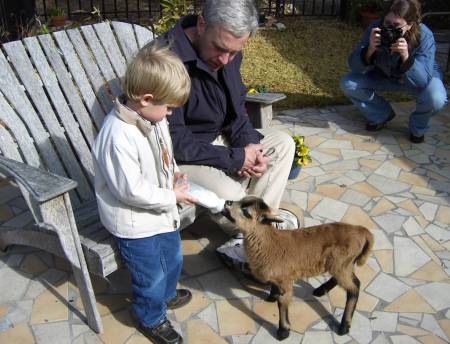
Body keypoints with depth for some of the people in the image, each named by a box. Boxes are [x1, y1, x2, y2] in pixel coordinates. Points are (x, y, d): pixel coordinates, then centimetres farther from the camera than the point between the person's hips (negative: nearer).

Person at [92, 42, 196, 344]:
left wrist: (174, 174, -5)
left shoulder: (152, 116, -6)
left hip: (162, 210, 9)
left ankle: (166, 293, 59)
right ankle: (151, 318, 41)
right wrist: (171, 197, -19)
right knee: (151, 275, 13)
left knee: (173, 259, 29)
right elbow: (131, 190, -30)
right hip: (135, 222, -8)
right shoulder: (119, 135, -34)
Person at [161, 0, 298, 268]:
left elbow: (236, 108, 8)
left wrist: (249, 145, -12)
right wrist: (236, 158, -23)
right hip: (177, 154, -8)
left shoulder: (229, 53, -5)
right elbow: (175, 142, -28)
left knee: (283, 143, 1)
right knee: (229, 195, -30)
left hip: (217, 138, 8)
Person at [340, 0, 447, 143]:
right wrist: (370, 50, -46)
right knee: (348, 83, -16)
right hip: (385, 75, 3)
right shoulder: (376, 29, -26)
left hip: (422, 76, -3)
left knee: (436, 99, -35)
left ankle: (418, 127, 2)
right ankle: (382, 115, 9)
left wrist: (406, 57, -53)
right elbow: (355, 66, -27)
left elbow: (422, 81, -37)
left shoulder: (424, 36, -31)